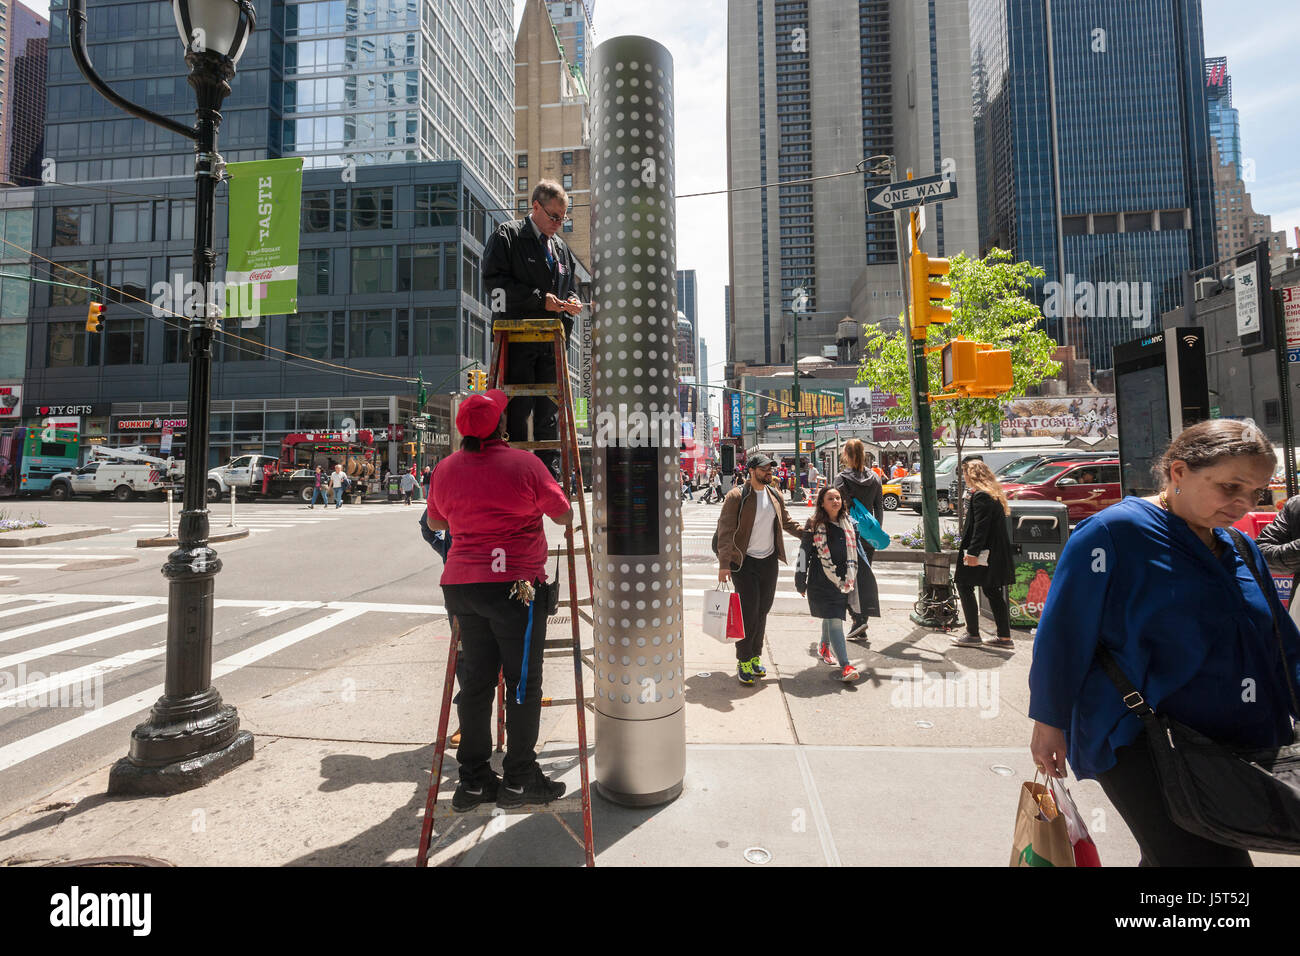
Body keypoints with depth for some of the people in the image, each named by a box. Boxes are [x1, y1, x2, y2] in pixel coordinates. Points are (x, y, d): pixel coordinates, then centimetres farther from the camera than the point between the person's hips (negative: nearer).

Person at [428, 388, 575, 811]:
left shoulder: (445, 468, 7)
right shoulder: (525, 464, -9)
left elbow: (434, 522, 22)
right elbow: (564, 515, 0)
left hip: (461, 583, 6)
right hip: (515, 584, -5)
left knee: (475, 680, 14)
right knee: (523, 681, 6)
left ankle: (473, 780, 24)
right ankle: (518, 780, 16)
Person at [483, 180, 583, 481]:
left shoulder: (561, 247, 22)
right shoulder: (506, 236, 3)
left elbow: (571, 284, 29)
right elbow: (494, 280, -9)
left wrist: (571, 301, 4)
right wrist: (540, 299, -15)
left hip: (552, 341, 6)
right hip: (517, 340, -5)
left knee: (549, 411, 6)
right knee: (518, 408, -5)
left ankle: (550, 476, 11)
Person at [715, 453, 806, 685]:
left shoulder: (775, 496, 8)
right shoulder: (736, 497, -11)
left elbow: (787, 522, 23)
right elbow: (725, 531, -14)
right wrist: (724, 564, -20)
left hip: (769, 561, 6)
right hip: (744, 563, -6)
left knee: (762, 612, 12)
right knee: (749, 613, -5)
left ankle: (755, 657, 26)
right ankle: (743, 662, 9)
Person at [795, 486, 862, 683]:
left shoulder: (848, 523, 8)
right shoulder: (815, 526, -8)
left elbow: (855, 547, 20)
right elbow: (804, 552, -4)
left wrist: (852, 579, 22)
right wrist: (801, 582, -2)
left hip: (844, 580, 6)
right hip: (822, 581, -5)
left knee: (831, 617, 20)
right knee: (834, 620, -11)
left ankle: (824, 648, 45)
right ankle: (845, 667, -12)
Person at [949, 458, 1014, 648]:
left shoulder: (980, 496, -14)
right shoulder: (994, 494, 17)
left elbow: (980, 527, -21)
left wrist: (972, 552, -23)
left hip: (983, 553, -10)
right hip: (996, 553, 10)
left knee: (964, 586, -2)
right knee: (993, 592, 13)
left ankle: (973, 635, 1)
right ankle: (1004, 636, 17)